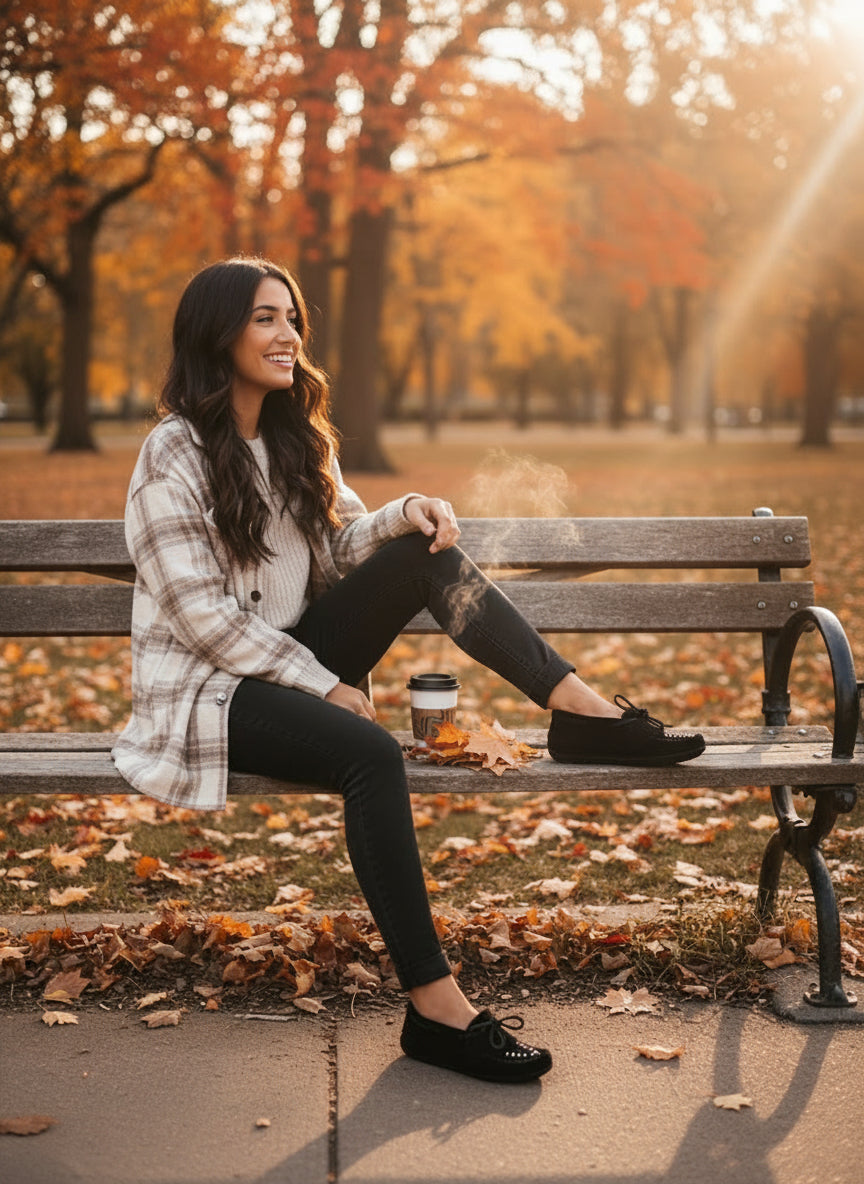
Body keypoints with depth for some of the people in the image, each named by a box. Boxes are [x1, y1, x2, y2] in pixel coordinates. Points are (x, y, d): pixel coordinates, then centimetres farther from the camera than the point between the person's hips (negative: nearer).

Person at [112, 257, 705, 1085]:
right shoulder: (173, 456, -13)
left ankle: (582, 712, -19)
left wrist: (403, 515, -13)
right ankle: (434, 1008, -31)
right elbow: (204, 620, -17)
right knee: (371, 753, -34)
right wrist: (326, 687, -15)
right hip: (203, 690, -7)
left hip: (291, 659, 7)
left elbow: (340, 551, 9)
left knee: (422, 555, -14)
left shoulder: (295, 438, 11)